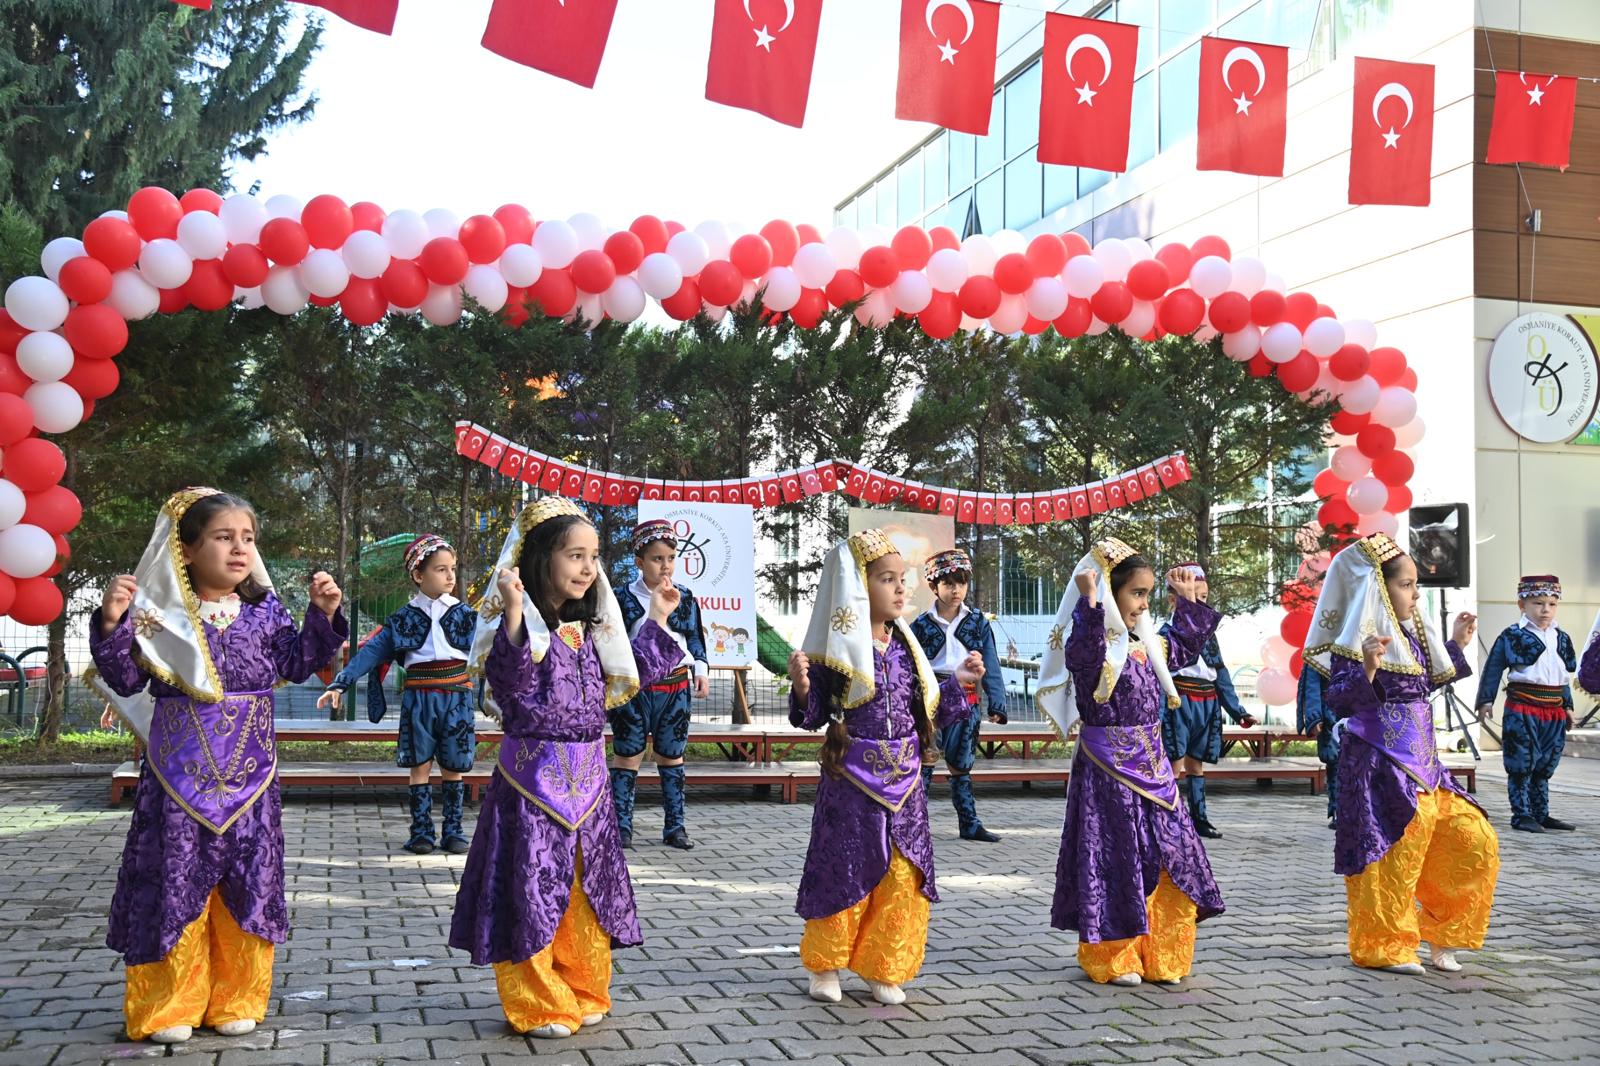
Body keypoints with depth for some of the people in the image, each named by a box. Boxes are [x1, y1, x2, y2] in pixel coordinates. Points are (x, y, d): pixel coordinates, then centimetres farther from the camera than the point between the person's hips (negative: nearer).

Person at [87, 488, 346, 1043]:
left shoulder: (263, 610, 4)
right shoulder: (159, 613, -4)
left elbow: (297, 663, 4)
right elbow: (125, 680, -5)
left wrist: (323, 615, -7)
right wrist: (112, 624, -20)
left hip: (248, 772, 3)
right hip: (181, 772, -3)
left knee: (247, 882, 8)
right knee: (176, 879, 1)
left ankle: (235, 999, 22)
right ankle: (169, 1006, 16)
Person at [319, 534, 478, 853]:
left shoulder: (464, 614, 4)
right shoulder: (403, 618, 3)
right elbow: (371, 652, 1)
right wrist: (340, 683, -5)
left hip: (456, 699, 0)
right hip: (418, 700, 0)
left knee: (453, 767, 6)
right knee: (420, 765, 4)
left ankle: (453, 830, 16)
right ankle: (421, 830, 13)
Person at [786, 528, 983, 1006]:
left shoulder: (905, 646, 7)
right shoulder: (837, 648, -9)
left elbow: (928, 711, 15)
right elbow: (813, 716, -7)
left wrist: (958, 682, 6)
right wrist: (801, 688, -26)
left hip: (903, 781, 5)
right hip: (852, 781, -5)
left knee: (903, 879, 6)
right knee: (845, 872, 2)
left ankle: (883, 970, 20)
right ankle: (825, 965, 20)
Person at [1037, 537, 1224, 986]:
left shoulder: (1145, 644, 11)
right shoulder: (1093, 645, -14)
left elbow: (1184, 648, 30)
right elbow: (1081, 653, -39)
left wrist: (1187, 601, 26)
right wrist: (1090, 601, -45)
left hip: (1151, 764, 8)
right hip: (1108, 771, -8)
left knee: (1169, 857, 10)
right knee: (1116, 858, -1)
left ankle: (1158, 956, 22)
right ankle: (1111, 959, 14)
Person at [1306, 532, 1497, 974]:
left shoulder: (1411, 631, 11)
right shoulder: (1359, 638, -14)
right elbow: (1340, 702, -19)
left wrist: (1455, 644, 21)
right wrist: (1366, 669, -35)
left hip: (1422, 760, 9)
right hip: (1381, 763, -9)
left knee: (1474, 843, 7)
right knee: (1392, 856, -1)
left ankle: (1438, 931, 22)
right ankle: (1382, 948, 15)